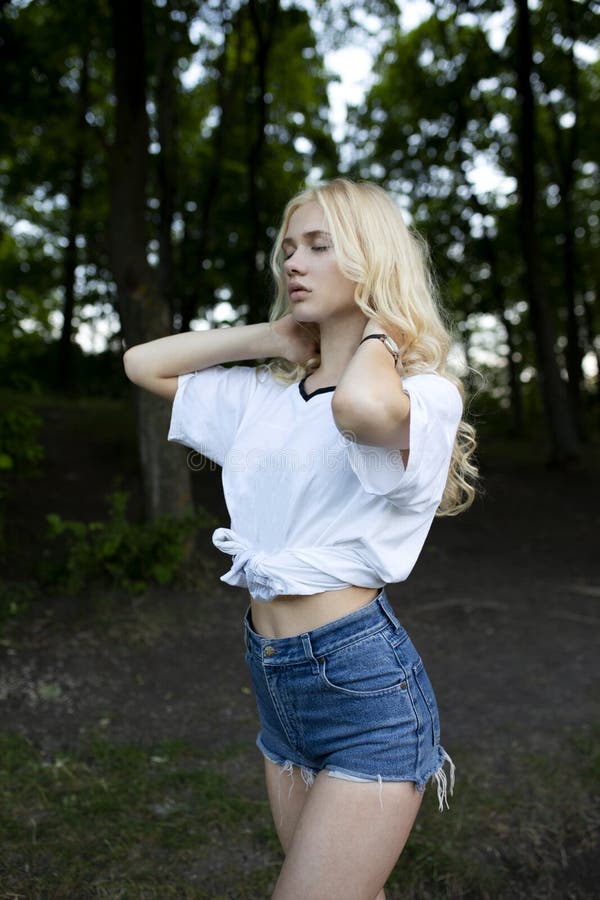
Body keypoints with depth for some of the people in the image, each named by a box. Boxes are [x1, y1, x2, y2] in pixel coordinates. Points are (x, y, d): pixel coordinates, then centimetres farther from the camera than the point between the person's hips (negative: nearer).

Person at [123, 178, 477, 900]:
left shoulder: (424, 394, -12)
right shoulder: (266, 394, 9)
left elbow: (365, 406, -36)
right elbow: (142, 364, 12)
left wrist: (378, 328, -14)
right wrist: (271, 337, 6)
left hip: (365, 686, -7)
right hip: (276, 684, 7)